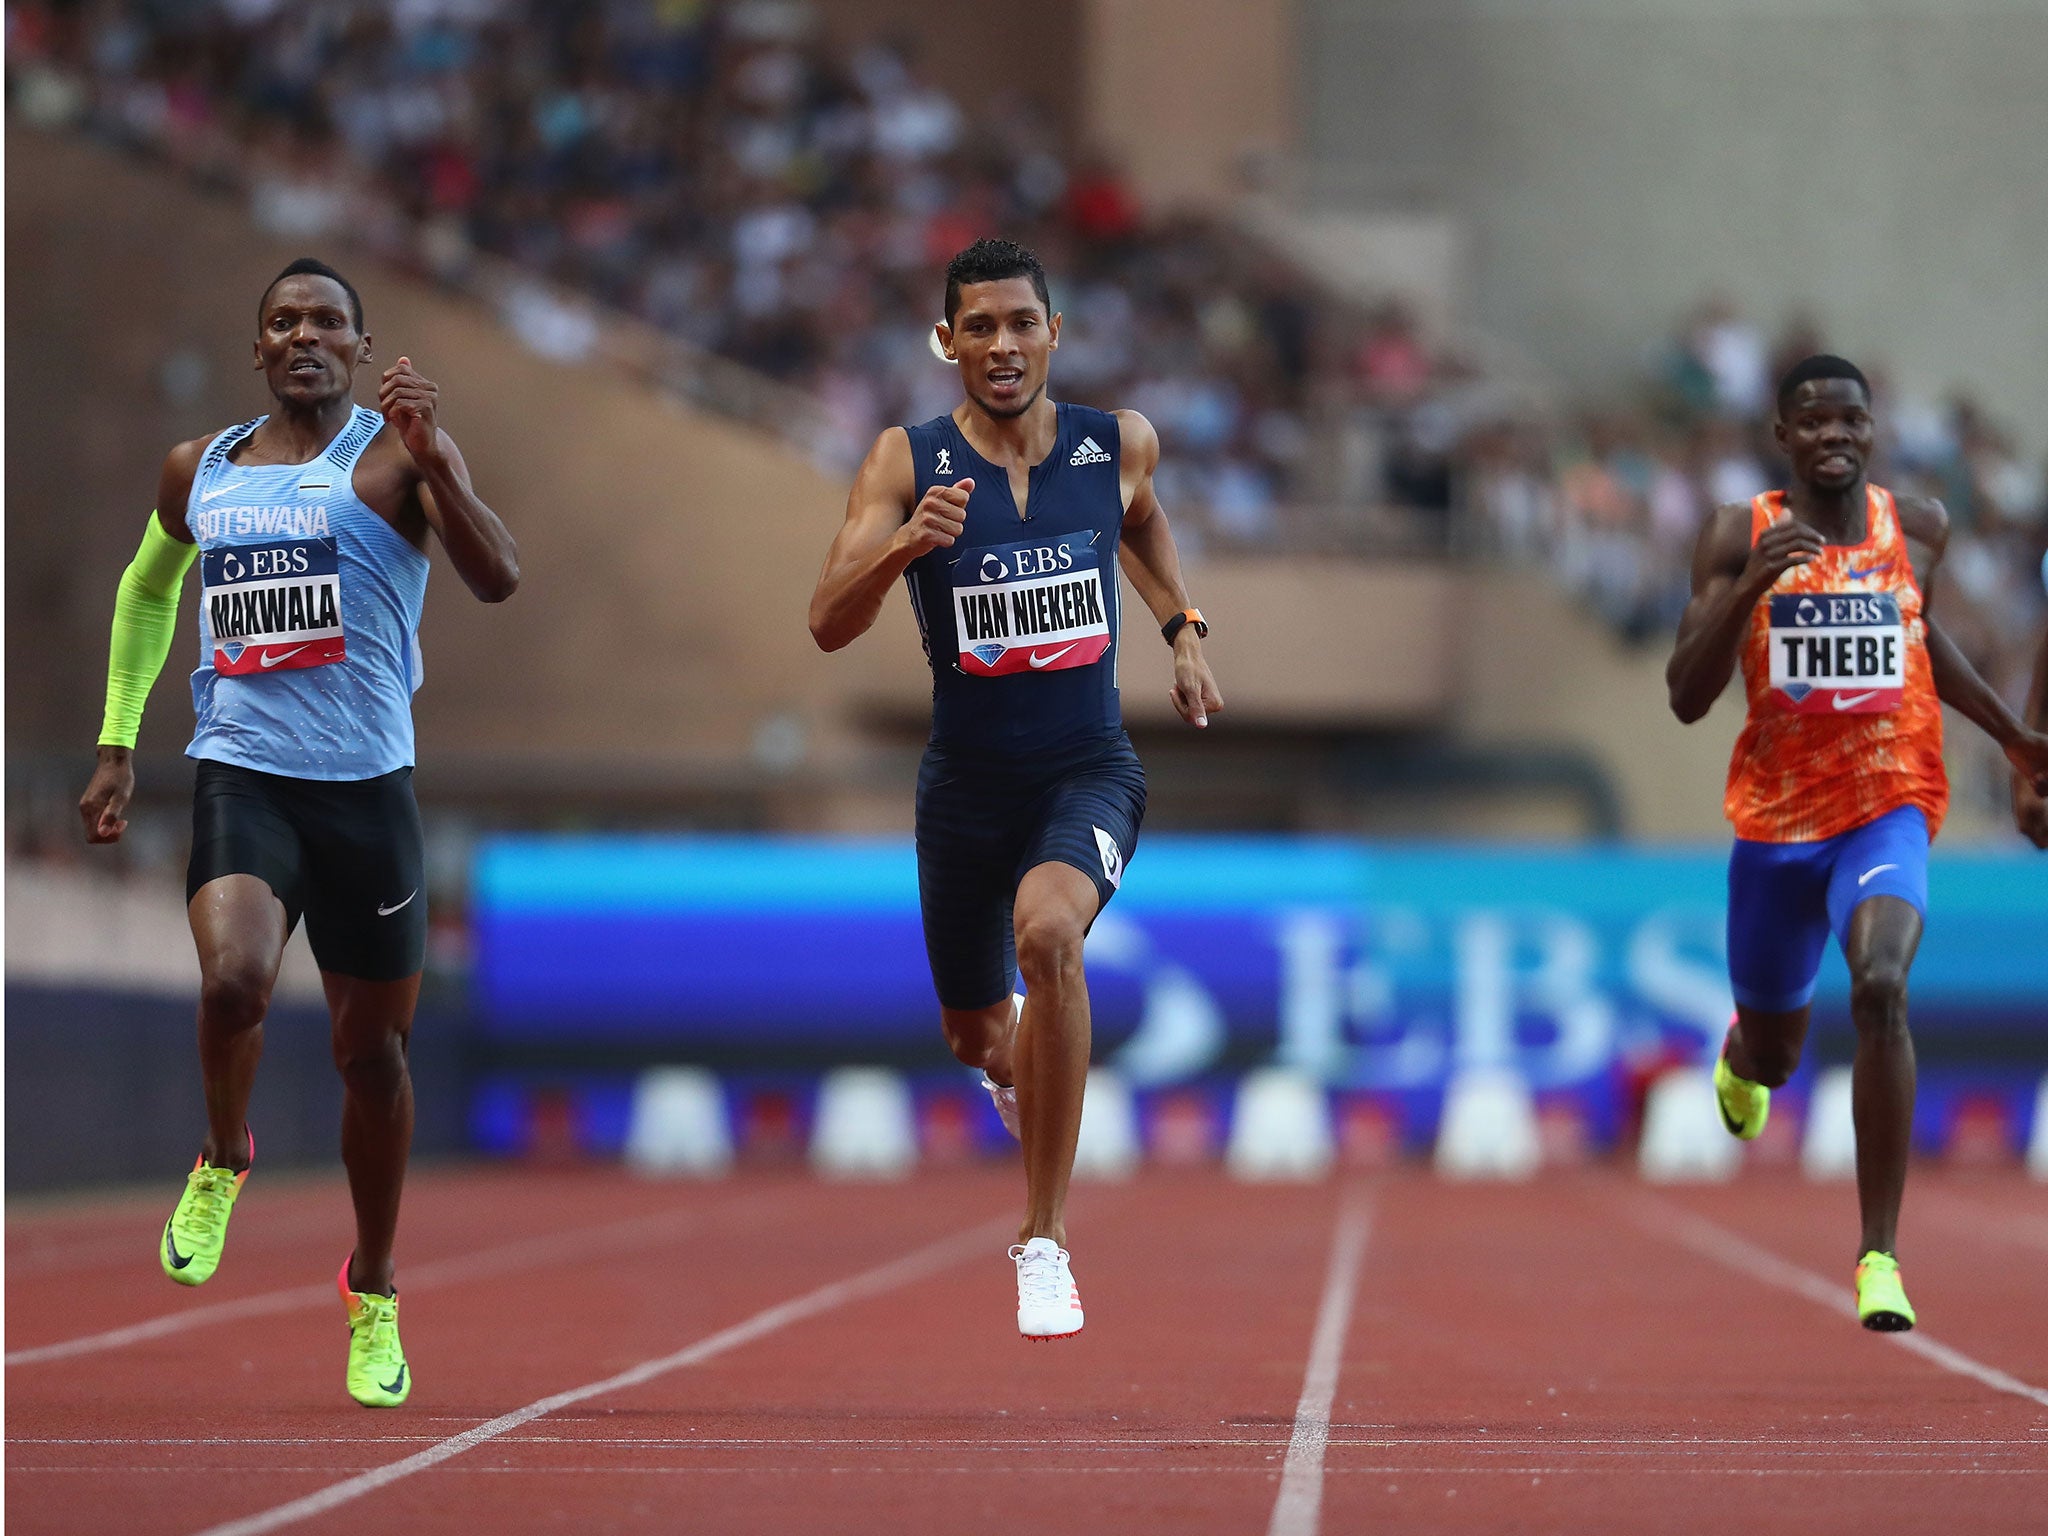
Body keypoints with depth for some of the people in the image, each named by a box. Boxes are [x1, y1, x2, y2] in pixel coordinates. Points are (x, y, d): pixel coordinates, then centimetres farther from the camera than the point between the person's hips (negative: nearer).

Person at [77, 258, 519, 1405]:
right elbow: (147, 589, 28)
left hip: (368, 787, -1)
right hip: (240, 777, 1)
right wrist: (118, 744, 24)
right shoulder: (198, 471, 10)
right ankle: (225, 1158, 5)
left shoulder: (396, 454, -2)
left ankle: (375, 1290, 28)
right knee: (235, 978, -27)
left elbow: (499, 579, -15)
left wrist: (430, 454, -27)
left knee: (372, 1048, 8)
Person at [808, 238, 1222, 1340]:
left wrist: (1182, 630, 12)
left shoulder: (1120, 445, -3)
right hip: (967, 781, 1)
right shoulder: (907, 463, -10)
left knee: (1047, 930, -33)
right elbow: (828, 625, -19)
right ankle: (1019, 1073, 60)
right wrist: (902, 547, -36)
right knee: (976, 1035, 16)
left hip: (1090, 769, -1)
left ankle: (1046, 1243, -23)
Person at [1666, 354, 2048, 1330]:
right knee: (1772, 1055, 17)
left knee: (1880, 988, -30)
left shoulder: (1918, 528, 1)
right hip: (1776, 818, 1)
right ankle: (1744, 1054, 61)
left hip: (1889, 810, -1)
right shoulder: (1740, 538, -6)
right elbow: (1686, 698, -12)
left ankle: (1881, 1257, -26)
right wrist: (1750, 584, -25)